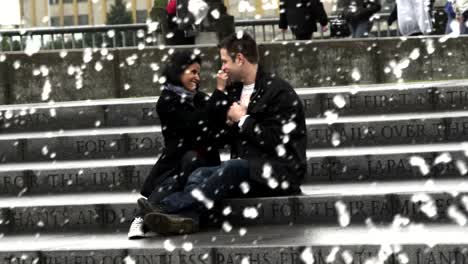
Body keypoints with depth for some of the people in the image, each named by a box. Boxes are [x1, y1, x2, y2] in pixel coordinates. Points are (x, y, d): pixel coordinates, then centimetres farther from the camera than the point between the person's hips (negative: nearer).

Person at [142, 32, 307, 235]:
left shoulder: (279, 91, -4)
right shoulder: (235, 89, 18)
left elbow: (279, 140, -13)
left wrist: (243, 119, -7)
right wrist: (220, 91, 10)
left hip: (278, 171, -7)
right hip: (244, 168, 7)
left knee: (232, 169, -34)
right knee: (200, 174, -20)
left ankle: (167, 209, -48)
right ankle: (186, 217, -54)